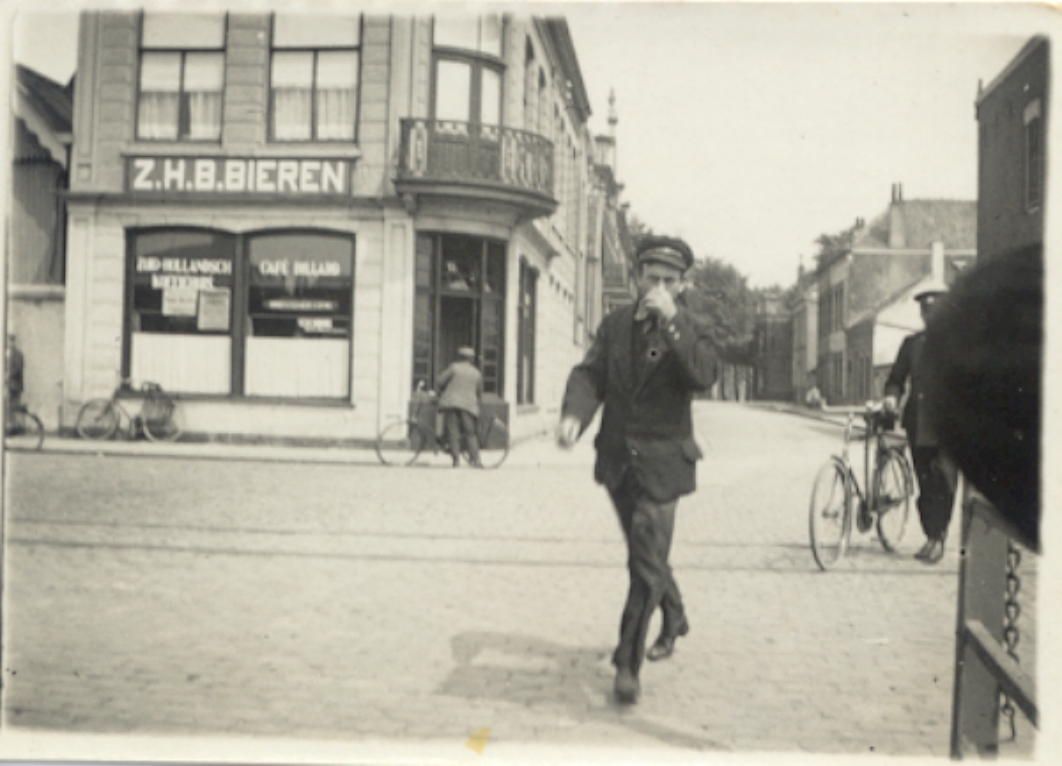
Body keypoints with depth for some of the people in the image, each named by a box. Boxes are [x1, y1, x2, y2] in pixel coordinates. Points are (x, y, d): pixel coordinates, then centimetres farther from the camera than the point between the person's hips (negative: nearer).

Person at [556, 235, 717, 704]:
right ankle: (674, 619, 46)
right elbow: (590, 374, -3)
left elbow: (704, 376, -23)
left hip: (660, 462, -4)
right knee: (646, 552, 21)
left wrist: (672, 321, -30)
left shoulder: (689, 331, -4)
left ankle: (628, 662, 0)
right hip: (618, 459, 5)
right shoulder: (615, 325, 7)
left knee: (646, 563, -9)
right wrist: (573, 414, -22)